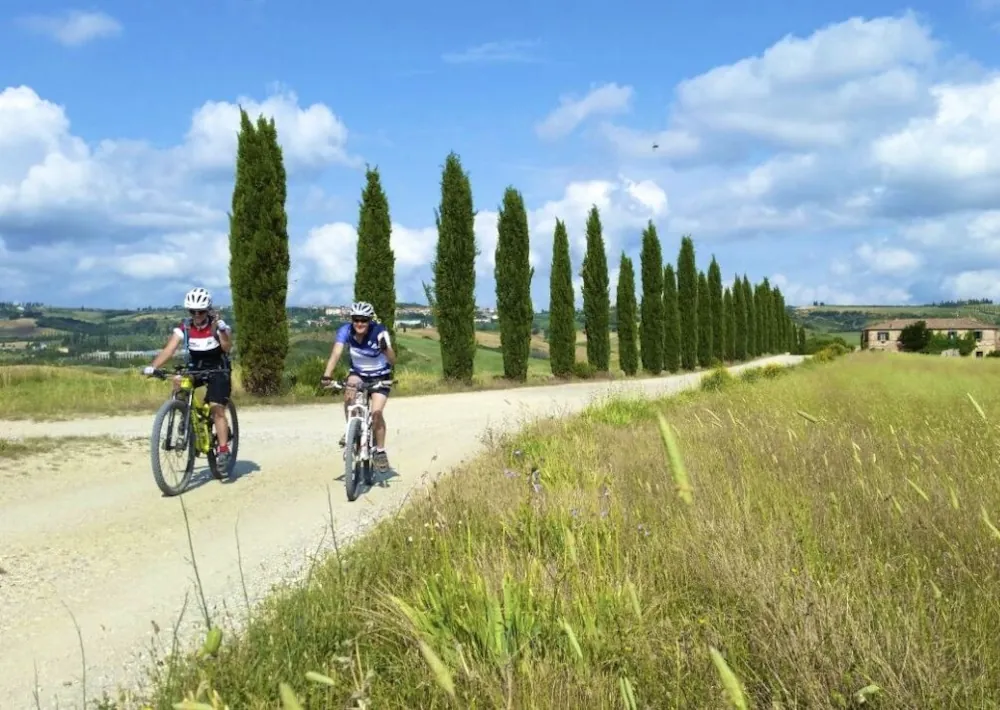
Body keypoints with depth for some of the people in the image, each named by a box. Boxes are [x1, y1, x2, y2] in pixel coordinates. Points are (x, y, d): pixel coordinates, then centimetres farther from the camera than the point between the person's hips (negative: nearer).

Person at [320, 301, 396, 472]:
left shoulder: (379, 332, -26)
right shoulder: (345, 330, -20)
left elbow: (392, 361, -32)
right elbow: (336, 353, -31)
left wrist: (386, 348, -53)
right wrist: (327, 376, -45)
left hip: (380, 376, -2)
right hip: (358, 373, 2)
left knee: (377, 412, -18)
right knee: (349, 391, -30)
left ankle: (380, 451, 3)